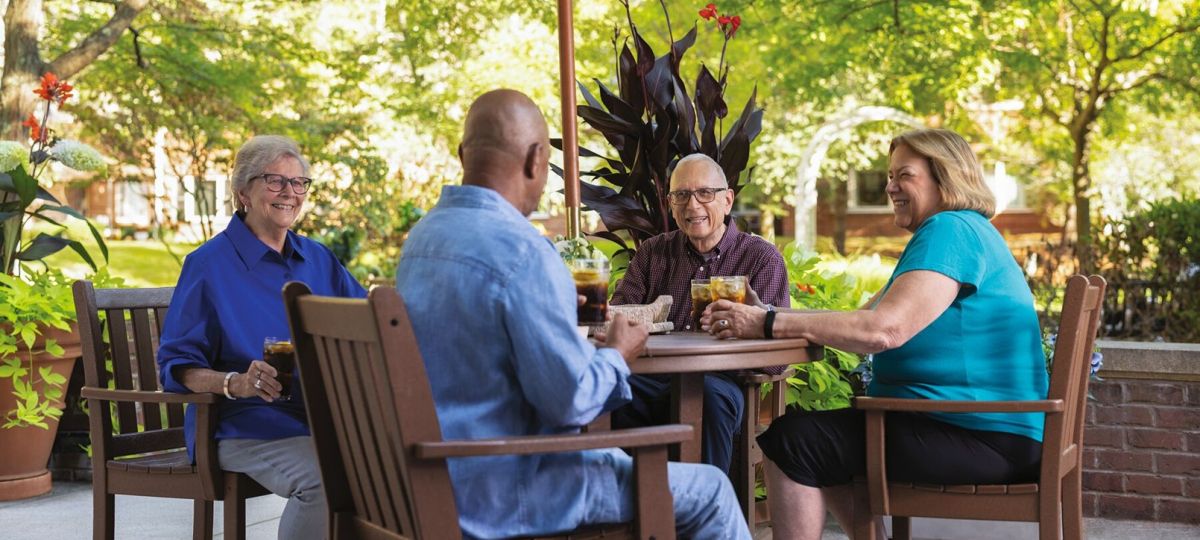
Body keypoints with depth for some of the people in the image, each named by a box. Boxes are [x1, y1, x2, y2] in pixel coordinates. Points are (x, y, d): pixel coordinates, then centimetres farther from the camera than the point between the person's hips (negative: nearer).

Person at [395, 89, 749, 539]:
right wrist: (617, 356, -3)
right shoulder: (523, 252, -22)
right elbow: (571, 400, -23)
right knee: (708, 493, 0)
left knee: (611, 453, 32)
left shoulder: (421, 236, 6)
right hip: (501, 494, -10)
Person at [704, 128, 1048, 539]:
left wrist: (768, 323, -21)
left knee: (791, 442, -16)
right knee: (823, 439, 23)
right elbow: (866, 319, 13)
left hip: (984, 440, -11)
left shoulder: (951, 230, -13)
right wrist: (761, 317, -1)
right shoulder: (960, 231, 21)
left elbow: (883, 330, -26)